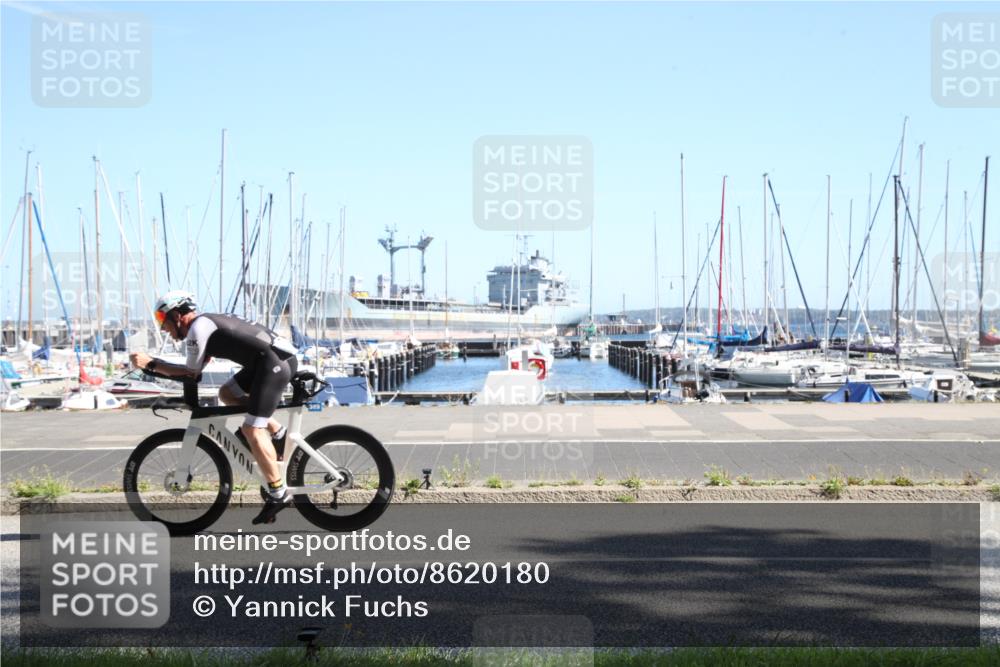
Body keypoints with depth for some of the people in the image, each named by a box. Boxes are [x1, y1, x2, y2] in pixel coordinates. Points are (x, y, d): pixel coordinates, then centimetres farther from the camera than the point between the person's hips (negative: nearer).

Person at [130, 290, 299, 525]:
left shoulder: (198, 327, -6)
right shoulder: (207, 323, 22)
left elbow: (191, 372, -3)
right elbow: (196, 370, 25)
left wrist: (150, 363, 0)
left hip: (275, 362, -10)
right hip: (276, 358, 10)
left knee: (251, 429, -10)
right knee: (227, 393, 20)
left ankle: (278, 494, -8)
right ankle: (278, 433, 17)